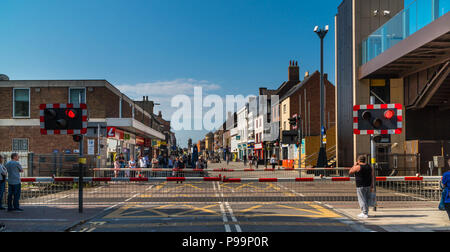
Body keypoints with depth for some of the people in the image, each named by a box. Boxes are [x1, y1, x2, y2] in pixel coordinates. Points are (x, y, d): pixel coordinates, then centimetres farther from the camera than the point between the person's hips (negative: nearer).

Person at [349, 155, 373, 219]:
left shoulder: (358, 167, -13)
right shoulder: (369, 166, 6)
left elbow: (350, 172, -2)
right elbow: (372, 176, 7)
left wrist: (354, 165, 6)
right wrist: (372, 186, 11)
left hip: (361, 186, -7)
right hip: (368, 185, 7)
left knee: (362, 200, -2)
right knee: (367, 199, 15)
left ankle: (365, 214, -4)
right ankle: (366, 212, 24)